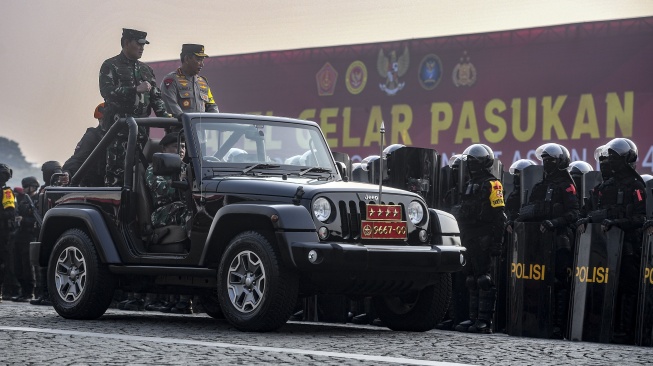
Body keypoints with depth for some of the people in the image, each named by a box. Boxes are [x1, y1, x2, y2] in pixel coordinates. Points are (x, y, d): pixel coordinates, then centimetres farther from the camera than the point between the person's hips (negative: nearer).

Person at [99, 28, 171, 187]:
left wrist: (164, 115, 1)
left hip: (141, 128, 6)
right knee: (116, 169, -12)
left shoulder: (146, 70, 22)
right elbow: (106, 91, -15)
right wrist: (136, 89, -20)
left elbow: (155, 96, 18)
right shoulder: (111, 66, 1)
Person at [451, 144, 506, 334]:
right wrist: (463, 238, 19)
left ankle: (485, 321, -9)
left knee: (484, 279, -9)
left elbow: (498, 216, -14)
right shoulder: (470, 184, 19)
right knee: (471, 280, 11)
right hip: (469, 238, 9)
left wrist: (497, 242, -19)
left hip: (484, 240, -9)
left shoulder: (492, 184, -7)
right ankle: (474, 318, 16)